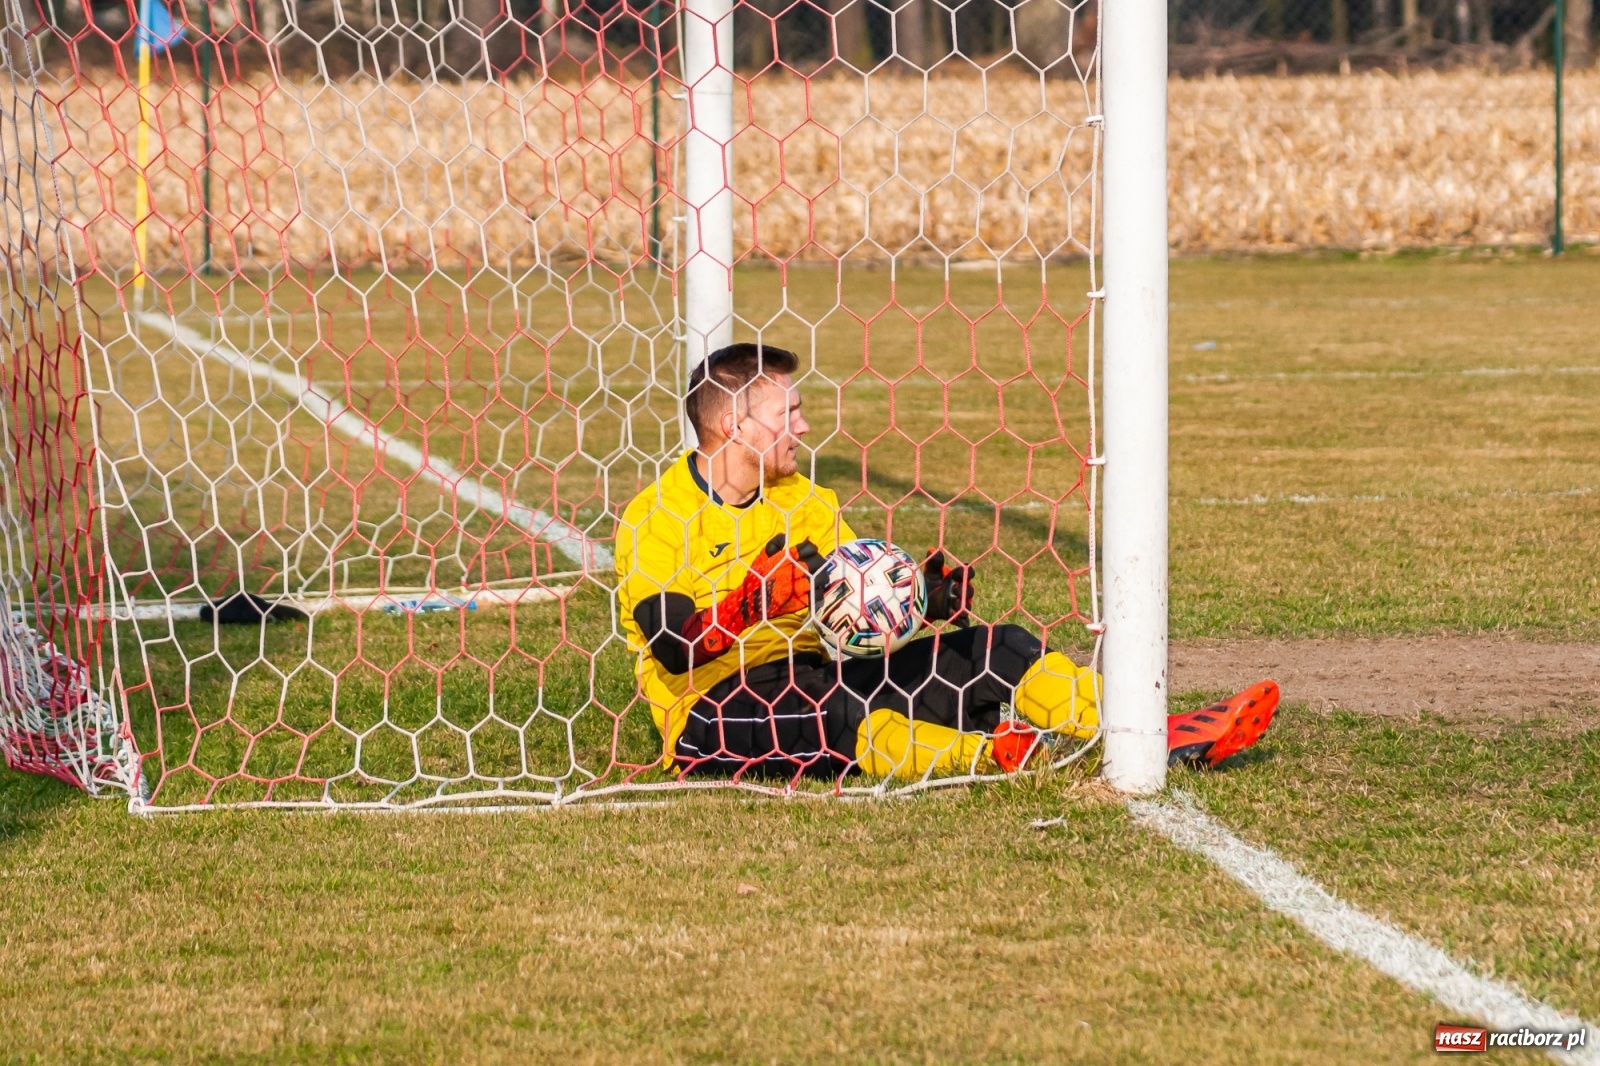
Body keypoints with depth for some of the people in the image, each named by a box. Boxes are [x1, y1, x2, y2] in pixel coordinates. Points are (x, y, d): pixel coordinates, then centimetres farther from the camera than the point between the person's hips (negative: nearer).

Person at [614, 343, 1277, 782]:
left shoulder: (804, 503, 15)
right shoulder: (653, 518, -8)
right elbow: (674, 647, -19)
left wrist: (918, 600, -7)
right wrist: (761, 595, -29)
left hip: (816, 671, 6)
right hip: (713, 711, -6)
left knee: (990, 651, -9)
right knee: (833, 717, -40)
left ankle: (1164, 737, -21)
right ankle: (993, 755, -59)